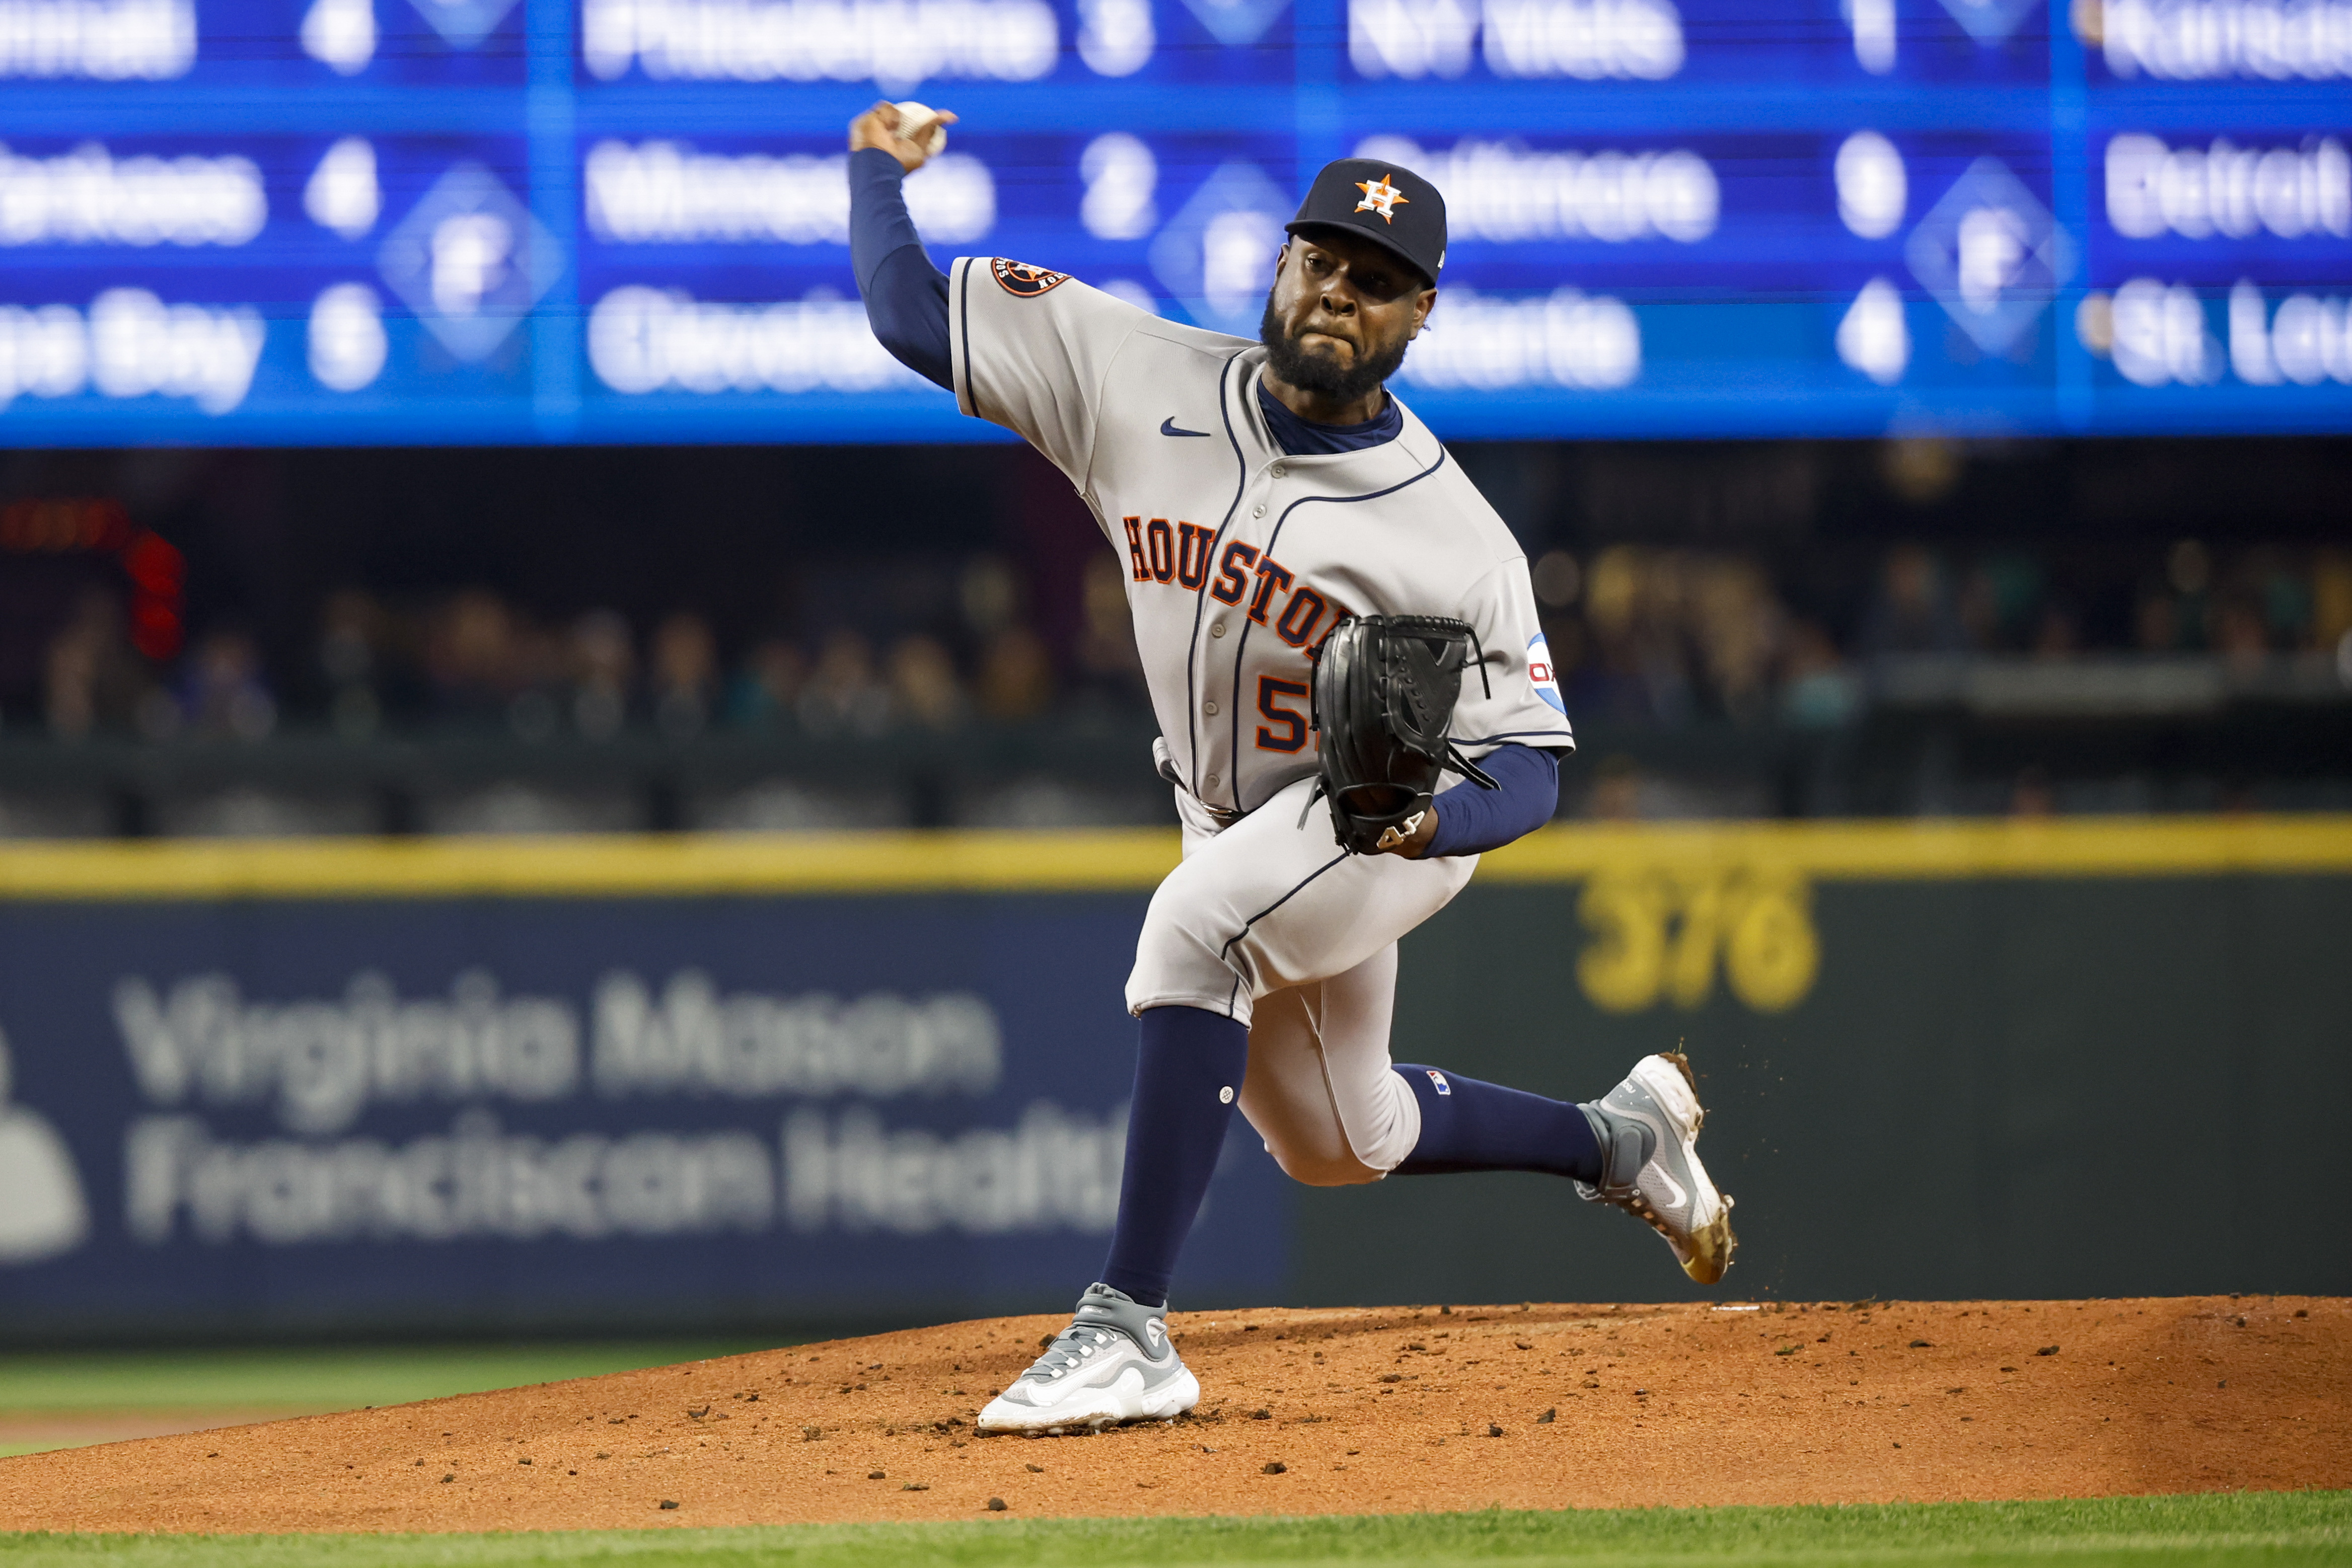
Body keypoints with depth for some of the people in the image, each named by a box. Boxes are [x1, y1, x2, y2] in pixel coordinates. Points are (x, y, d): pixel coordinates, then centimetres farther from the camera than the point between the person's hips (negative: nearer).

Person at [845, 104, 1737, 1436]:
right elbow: (910, 312, -11)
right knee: (1335, 1142, 21)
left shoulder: (1453, 538, -25)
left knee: (1194, 922, -36)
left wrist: (1439, 819, -41)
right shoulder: (1142, 381, -16)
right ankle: (1620, 1141, 49)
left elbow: (1532, 761, -22)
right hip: (1233, 822, 6)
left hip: (1390, 821, -6)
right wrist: (878, 166, -10)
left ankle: (1131, 1330, -38)